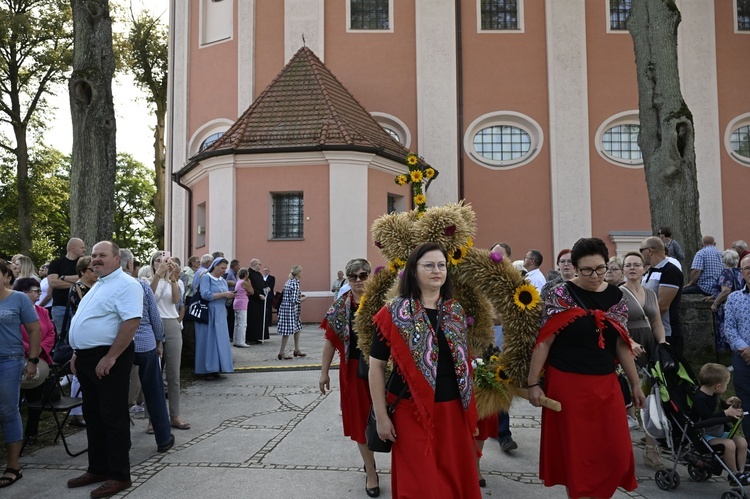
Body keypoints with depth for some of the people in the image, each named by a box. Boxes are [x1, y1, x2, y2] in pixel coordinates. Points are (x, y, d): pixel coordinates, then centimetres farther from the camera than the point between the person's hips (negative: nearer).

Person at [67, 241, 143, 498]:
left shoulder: (125, 285, -14)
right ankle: (98, 468, 28)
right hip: (87, 357, 10)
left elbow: (131, 322, -25)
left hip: (108, 359, -10)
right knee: (93, 416, 16)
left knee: (113, 417, -2)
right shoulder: (99, 285, 17)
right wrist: (78, 353, 17)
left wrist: (110, 358, -26)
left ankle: (119, 475, 7)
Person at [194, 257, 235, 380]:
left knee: (220, 341, 6)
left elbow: (225, 299, 13)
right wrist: (223, 294, -19)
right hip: (208, 314, -7)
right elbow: (206, 295, -20)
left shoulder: (223, 280, 14)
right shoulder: (206, 277, -7)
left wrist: (230, 296, -9)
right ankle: (207, 370, 1)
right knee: (208, 341, -4)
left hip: (220, 314, 7)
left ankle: (216, 369, 12)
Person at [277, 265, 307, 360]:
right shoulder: (295, 283, -17)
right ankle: (281, 353, 4)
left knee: (298, 328, 17)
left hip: (285, 307, 10)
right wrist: (303, 299, -4)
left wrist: (299, 296, 14)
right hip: (290, 309, -10)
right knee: (288, 331, -3)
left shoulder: (289, 282, 12)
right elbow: (294, 300, -20)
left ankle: (297, 350, 25)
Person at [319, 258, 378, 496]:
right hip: (353, 370, 2)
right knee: (360, 419, 9)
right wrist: (324, 372, 5)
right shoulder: (340, 306, 1)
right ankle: (370, 472, 24)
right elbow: (330, 340, 5)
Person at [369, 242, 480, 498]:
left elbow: (466, 360, 14)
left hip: (453, 410, 4)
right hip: (412, 412, -4)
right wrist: (381, 417, -9)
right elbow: (376, 366, -7)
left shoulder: (457, 311, 5)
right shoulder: (394, 314, -9)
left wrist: (471, 409, 13)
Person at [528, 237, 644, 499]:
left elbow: (621, 344, 11)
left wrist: (635, 383, 13)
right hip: (568, 384, -4)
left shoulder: (615, 296, 4)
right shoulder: (562, 295, -9)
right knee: (575, 451, 6)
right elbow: (544, 342, -10)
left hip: (606, 384, 4)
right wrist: (533, 383, -12)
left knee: (616, 452, 6)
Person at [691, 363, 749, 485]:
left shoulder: (712, 395, 6)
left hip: (719, 432, 10)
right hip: (705, 436, -10)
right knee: (729, 444, -25)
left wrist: (726, 404, 7)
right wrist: (726, 413, -33)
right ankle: (734, 475, -7)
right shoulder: (700, 398, -25)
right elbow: (706, 420, -33)